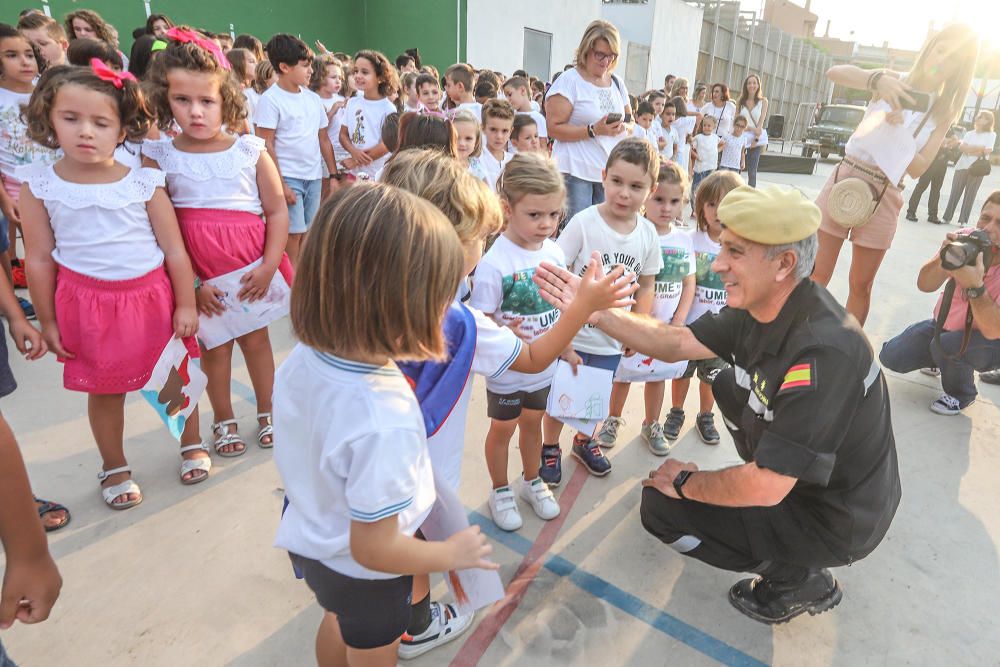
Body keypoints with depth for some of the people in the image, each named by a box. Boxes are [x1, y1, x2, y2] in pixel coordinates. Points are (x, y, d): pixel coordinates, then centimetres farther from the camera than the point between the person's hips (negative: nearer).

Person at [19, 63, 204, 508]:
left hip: (152, 298, 0)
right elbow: (39, 259, 0)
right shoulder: (38, 185, -4)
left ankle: (192, 444, 37)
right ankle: (114, 468, 34)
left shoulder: (144, 183, -8)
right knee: (103, 391, 13)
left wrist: (186, 305, -4)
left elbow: (175, 250, -5)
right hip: (86, 305, 1)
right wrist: (47, 322, 3)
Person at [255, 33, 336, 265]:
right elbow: (266, 145, -10)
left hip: (314, 177, 6)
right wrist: (280, 184, -15)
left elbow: (323, 139, 15)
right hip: (288, 177, -6)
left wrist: (333, 175, 9)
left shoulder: (313, 98, 11)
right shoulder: (270, 99, -7)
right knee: (293, 234, -6)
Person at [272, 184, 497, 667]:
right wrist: (453, 554, -15)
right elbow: (373, 548, -31)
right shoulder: (385, 423, -42)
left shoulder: (301, 358, -20)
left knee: (338, 620, 35)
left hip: (309, 540, 6)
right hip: (361, 575, -6)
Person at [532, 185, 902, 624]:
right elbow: (674, 343, -3)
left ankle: (797, 580, 8)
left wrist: (685, 483, -16)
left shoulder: (822, 351, -35)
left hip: (835, 521, -8)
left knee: (662, 505, -10)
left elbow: (762, 489, -34)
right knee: (730, 387, 19)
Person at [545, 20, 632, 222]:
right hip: (576, 171, -6)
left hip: (610, 171, 6)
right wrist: (594, 130, -20)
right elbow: (554, 128, -12)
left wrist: (624, 127, -2)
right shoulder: (569, 81, -5)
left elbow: (629, 120, 22)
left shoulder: (616, 83, 15)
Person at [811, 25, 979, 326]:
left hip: (883, 197, 1)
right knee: (817, 274, -2)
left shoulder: (943, 113, 5)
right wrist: (877, 79, -33)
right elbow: (833, 72, -15)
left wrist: (897, 130, -17)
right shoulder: (894, 82, 2)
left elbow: (918, 168, -5)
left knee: (860, 285, 8)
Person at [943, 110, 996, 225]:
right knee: (955, 193, 1)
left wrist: (969, 149, -5)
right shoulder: (969, 133, 13)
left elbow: (987, 152, -9)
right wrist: (979, 148, -9)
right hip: (962, 166, 3)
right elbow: (961, 148, 0)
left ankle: (963, 220, 1)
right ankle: (947, 217, 7)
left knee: (970, 195, -1)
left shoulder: (991, 135, 3)